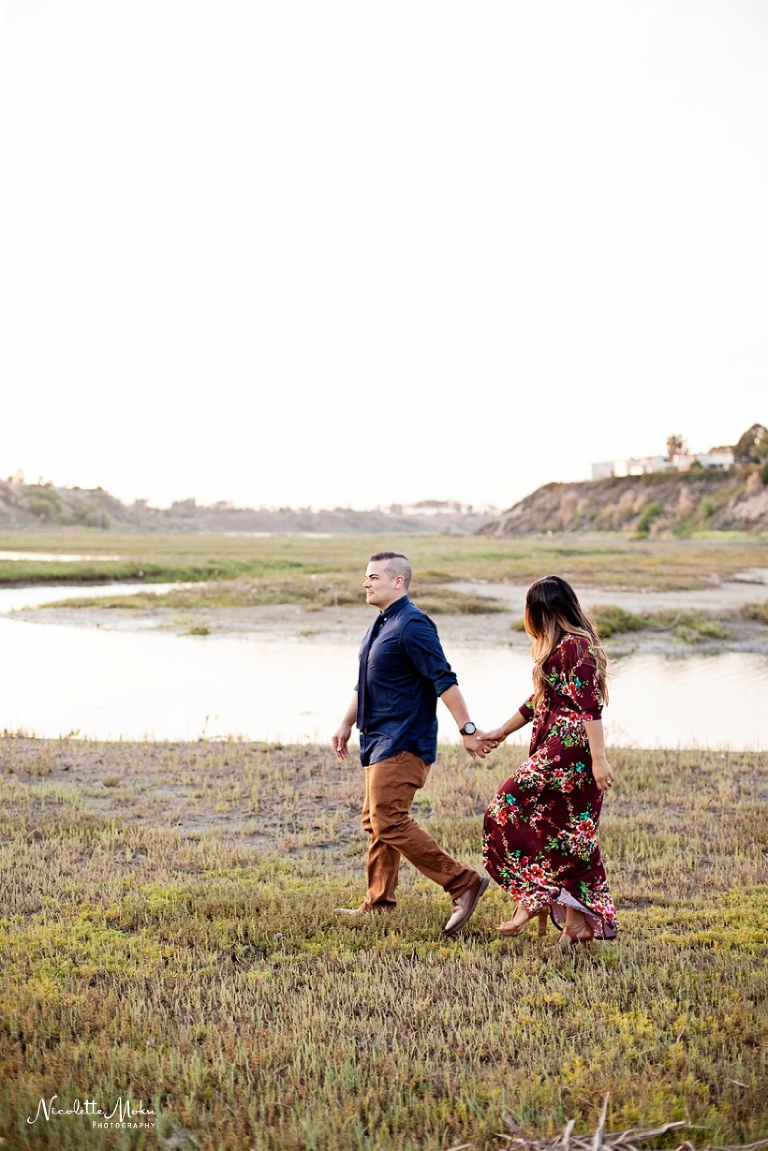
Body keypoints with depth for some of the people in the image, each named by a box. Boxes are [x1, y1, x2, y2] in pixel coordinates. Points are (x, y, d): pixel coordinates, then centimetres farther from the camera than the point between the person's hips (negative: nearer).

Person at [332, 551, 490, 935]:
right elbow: (365, 685, 26)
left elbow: (444, 680, -20)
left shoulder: (412, 625, -16)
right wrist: (347, 724, 26)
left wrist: (467, 730, -22)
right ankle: (378, 904, 23)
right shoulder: (381, 625, 16)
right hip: (380, 740, 10)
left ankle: (464, 883, -8)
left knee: (390, 822, -14)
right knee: (375, 822, 13)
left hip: (403, 744, -10)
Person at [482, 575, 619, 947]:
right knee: (568, 832, 9)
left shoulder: (575, 647, -13)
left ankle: (533, 899, -4)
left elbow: (590, 706, -20)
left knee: (508, 811, -8)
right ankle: (581, 921, 13)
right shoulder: (561, 648, 18)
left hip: (567, 749, -10)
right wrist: (502, 732, 33)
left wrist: (599, 759, -24)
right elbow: (540, 701, 27)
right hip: (555, 748, 10)